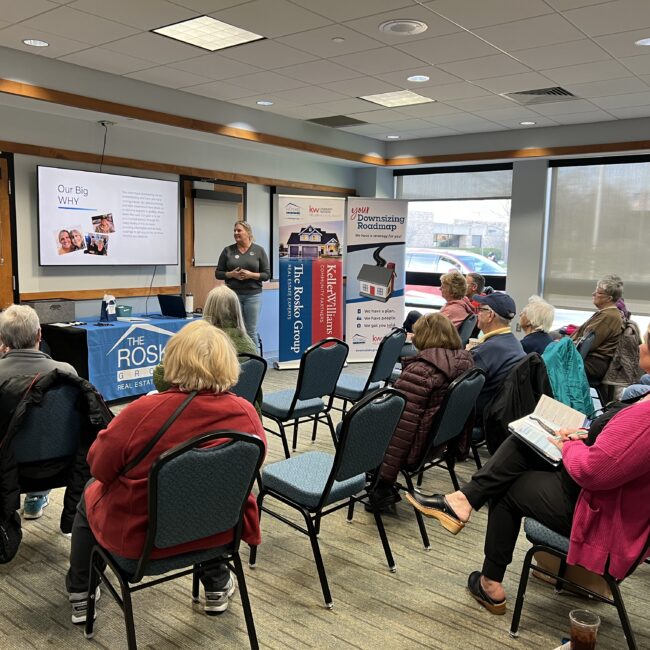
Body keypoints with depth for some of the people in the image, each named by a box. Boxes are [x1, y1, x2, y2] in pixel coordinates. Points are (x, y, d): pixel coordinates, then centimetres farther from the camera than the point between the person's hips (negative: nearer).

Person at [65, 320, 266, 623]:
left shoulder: (143, 411, -28)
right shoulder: (246, 413, -19)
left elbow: (98, 467, -13)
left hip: (139, 537, -2)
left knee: (89, 495, 28)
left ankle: (80, 596, 43)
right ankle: (217, 587, 45)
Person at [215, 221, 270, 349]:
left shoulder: (259, 250, 3)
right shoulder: (228, 251, 6)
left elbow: (267, 274, 2)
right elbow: (218, 273, 8)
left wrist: (251, 275, -14)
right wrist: (231, 274, -10)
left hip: (253, 295, -1)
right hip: (232, 295, 1)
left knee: (251, 331, 2)